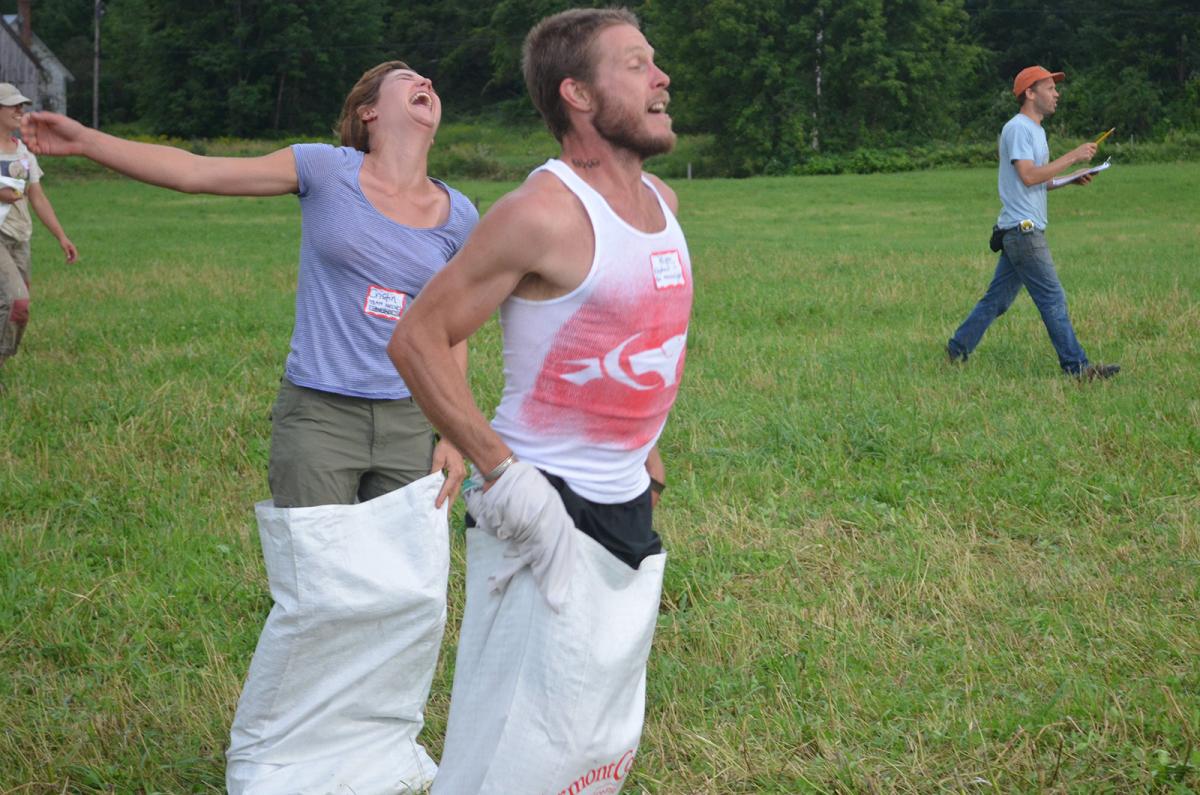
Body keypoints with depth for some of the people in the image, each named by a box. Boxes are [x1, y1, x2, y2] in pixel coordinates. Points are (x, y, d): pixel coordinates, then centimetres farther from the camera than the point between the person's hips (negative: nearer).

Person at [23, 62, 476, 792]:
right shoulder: (327, 172, -3)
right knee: (315, 601, -5)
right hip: (317, 419, -3)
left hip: (408, 429, 3)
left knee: (415, 599, 5)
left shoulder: (458, 218, 5)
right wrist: (85, 141, -7)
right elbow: (194, 172, -2)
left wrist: (453, 437, 5)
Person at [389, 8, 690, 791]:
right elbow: (417, 337, -17)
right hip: (547, 516, -8)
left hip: (629, 512, 8)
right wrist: (497, 469, -22)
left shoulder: (662, 202, 8)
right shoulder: (545, 211, -17)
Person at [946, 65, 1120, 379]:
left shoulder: (1034, 130, 20)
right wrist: (1072, 157, -19)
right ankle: (1076, 367, -5)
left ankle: (958, 350, 17)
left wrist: (1070, 179, 9)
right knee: (1053, 298, -8)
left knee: (997, 298, 12)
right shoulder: (1018, 128, -12)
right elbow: (1028, 176, -22)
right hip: (1022, 229, -10)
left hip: (1020, 232, 10)